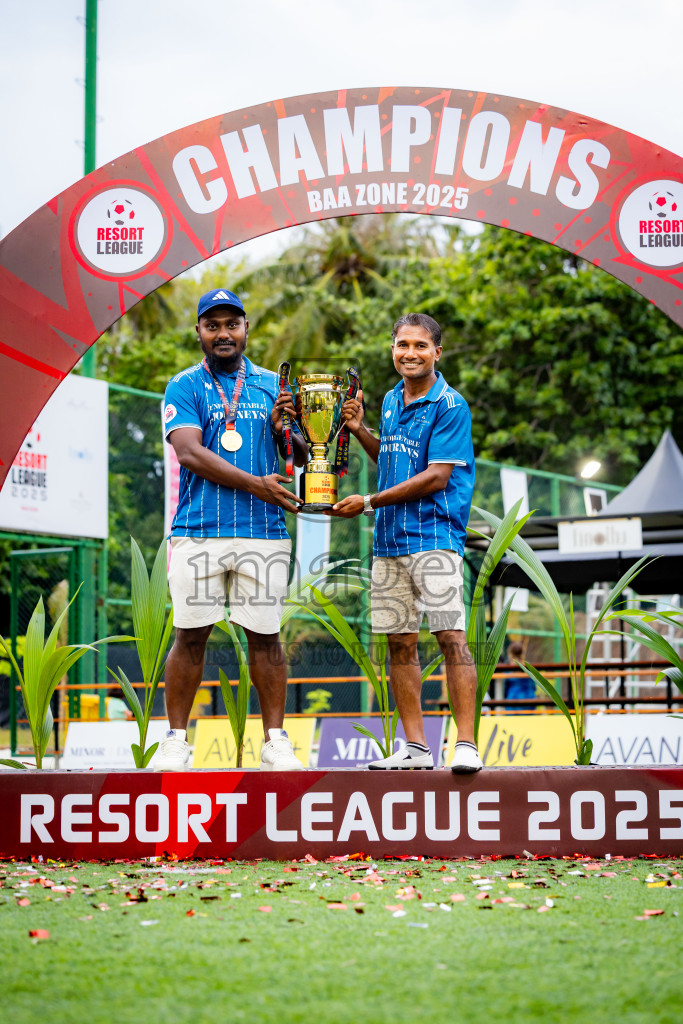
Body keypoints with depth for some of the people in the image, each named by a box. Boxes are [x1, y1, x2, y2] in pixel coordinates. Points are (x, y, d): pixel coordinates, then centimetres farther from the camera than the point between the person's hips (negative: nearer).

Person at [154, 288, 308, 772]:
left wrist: (282, 430, -9)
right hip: (198, 530, -2)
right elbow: (190, 452, -9)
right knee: (190, 636, 0)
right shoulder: (185, 387, 5)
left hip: (263, 533, 2)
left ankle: (276, 741, 10)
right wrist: (256, 484, -17)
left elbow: (302, 458, 14)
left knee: (265, 636, 3)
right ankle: (176, 741, 9)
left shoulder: (272, 385, 14)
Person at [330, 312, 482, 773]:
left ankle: (467, 744, -13)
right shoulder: (391, 401, 15)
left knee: (452, 638, -12)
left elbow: (436, 477, -13)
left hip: (434, 536, -8)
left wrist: (368, 503, -11)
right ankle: (416, 747, 12)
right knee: (400, 643, 7)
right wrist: (360, 430, 10)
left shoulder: (450, 406, -8)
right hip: (389, 539, 8)